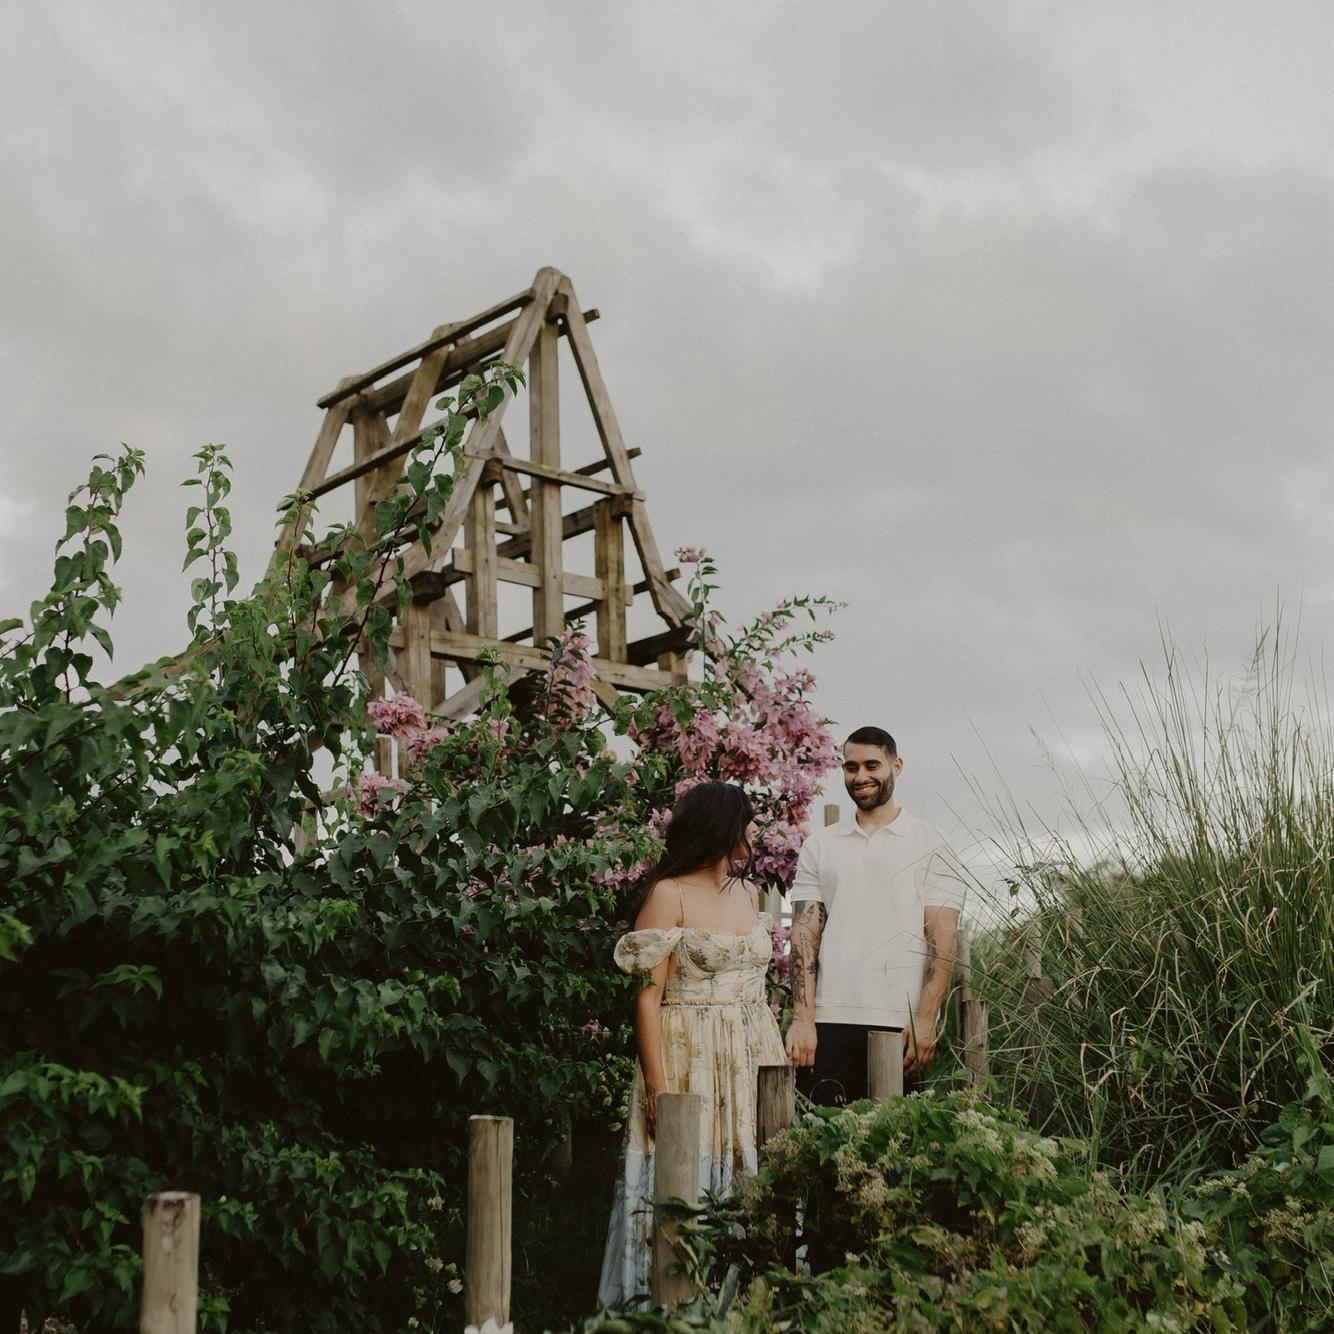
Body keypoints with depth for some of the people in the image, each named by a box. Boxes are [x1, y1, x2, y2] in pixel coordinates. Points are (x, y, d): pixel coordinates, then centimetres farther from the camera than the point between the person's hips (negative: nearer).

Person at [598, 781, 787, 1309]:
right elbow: (647, 997, -12)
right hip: (690, 1065, -6)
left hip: (748, 1066, 6)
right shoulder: (669, 895, -7)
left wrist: (777, 1062, 10)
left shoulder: (749, 893, 13)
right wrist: (659, 1089, -18)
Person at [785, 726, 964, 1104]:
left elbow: (942, 941, -1)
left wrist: (926, 1020, -12)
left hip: (901, 1025, -2)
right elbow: (805, 934, 7)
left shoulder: (928, 846, 6)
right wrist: (802, 1018, -3)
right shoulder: (819, 846, 14)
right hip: (828, 1020, 2)